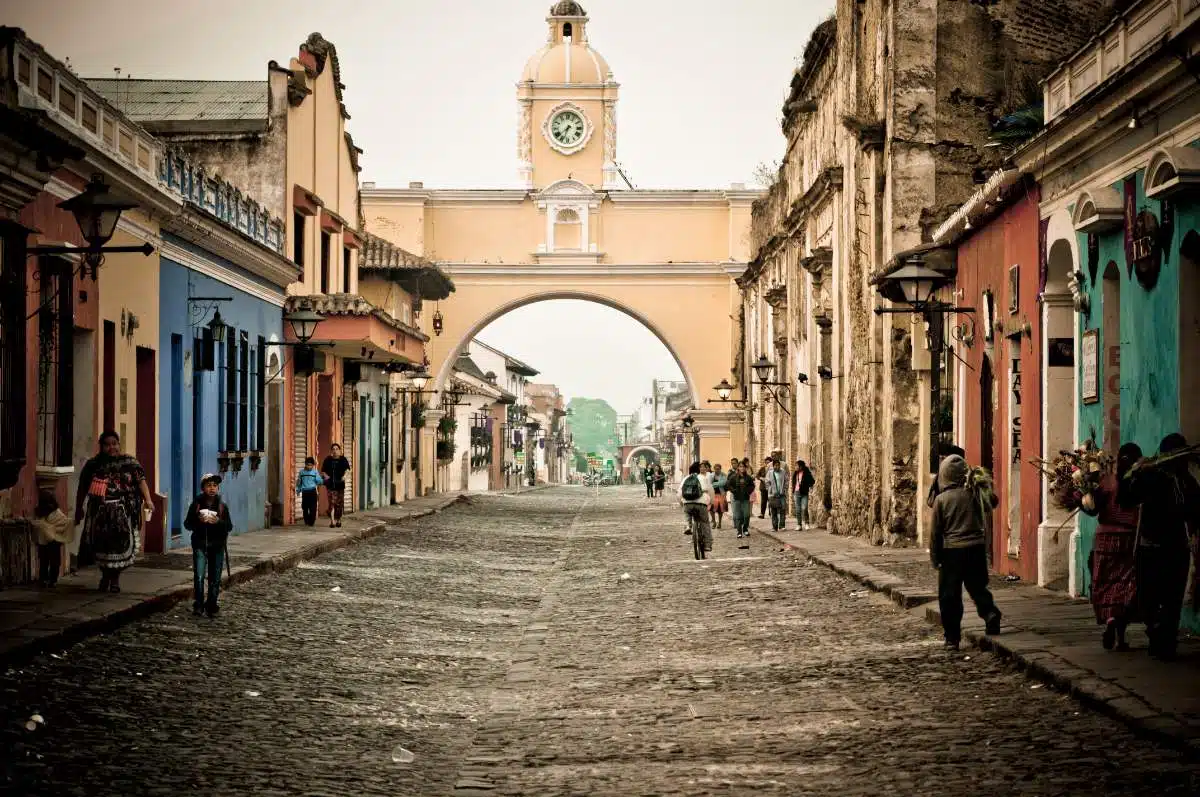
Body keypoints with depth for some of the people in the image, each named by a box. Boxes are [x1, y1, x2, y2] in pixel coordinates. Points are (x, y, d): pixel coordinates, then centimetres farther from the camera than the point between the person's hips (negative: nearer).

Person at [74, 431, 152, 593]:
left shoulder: (130, 463, 7)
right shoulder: (93, 465, 10)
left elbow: (141, 481, -3)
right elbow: (82, 489, 14)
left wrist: (148, 500, -17)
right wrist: (78, 510, 13)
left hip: (124, 513, -1)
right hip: (100, 512, 1)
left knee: (121, 544, -4)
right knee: (102, 544, 1)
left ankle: (116, 578, 12)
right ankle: (105, 575, 23)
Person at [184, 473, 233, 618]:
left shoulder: (222, 506, 3)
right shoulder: (196, 504, 1)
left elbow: (229, 526, 1)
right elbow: (187, 524, 3)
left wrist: (218, 521, -18)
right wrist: (199, 520, -17)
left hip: (217, 546, 2)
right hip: (200, 544, -1)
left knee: (215, 579, 5)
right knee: (199, 577, -10)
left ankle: (211, 607, 14)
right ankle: (198, 606, -2)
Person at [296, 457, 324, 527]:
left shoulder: (315, 472, 0)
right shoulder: (302, 472, 7)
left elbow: (319, 481, -5)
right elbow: (299, 482, 15)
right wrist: (298, 490, 13)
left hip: (312, 491, -2)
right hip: (304, 492, 2)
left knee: (312, 508, -6)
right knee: (305, 508, 8)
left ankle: (311, 521, 0)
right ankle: (306, 521, 22)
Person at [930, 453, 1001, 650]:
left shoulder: (941, 499, -7)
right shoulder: (974, 493, -2)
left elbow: (936, 531, -3)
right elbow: (993, 501, 18)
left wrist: (935, 558, 6)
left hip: (951, 552, -3)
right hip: (976, 548, 3)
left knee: (949, 596, 5)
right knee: (977, 586, 20)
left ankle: (952, 638, 6)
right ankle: (989, 612, -7)